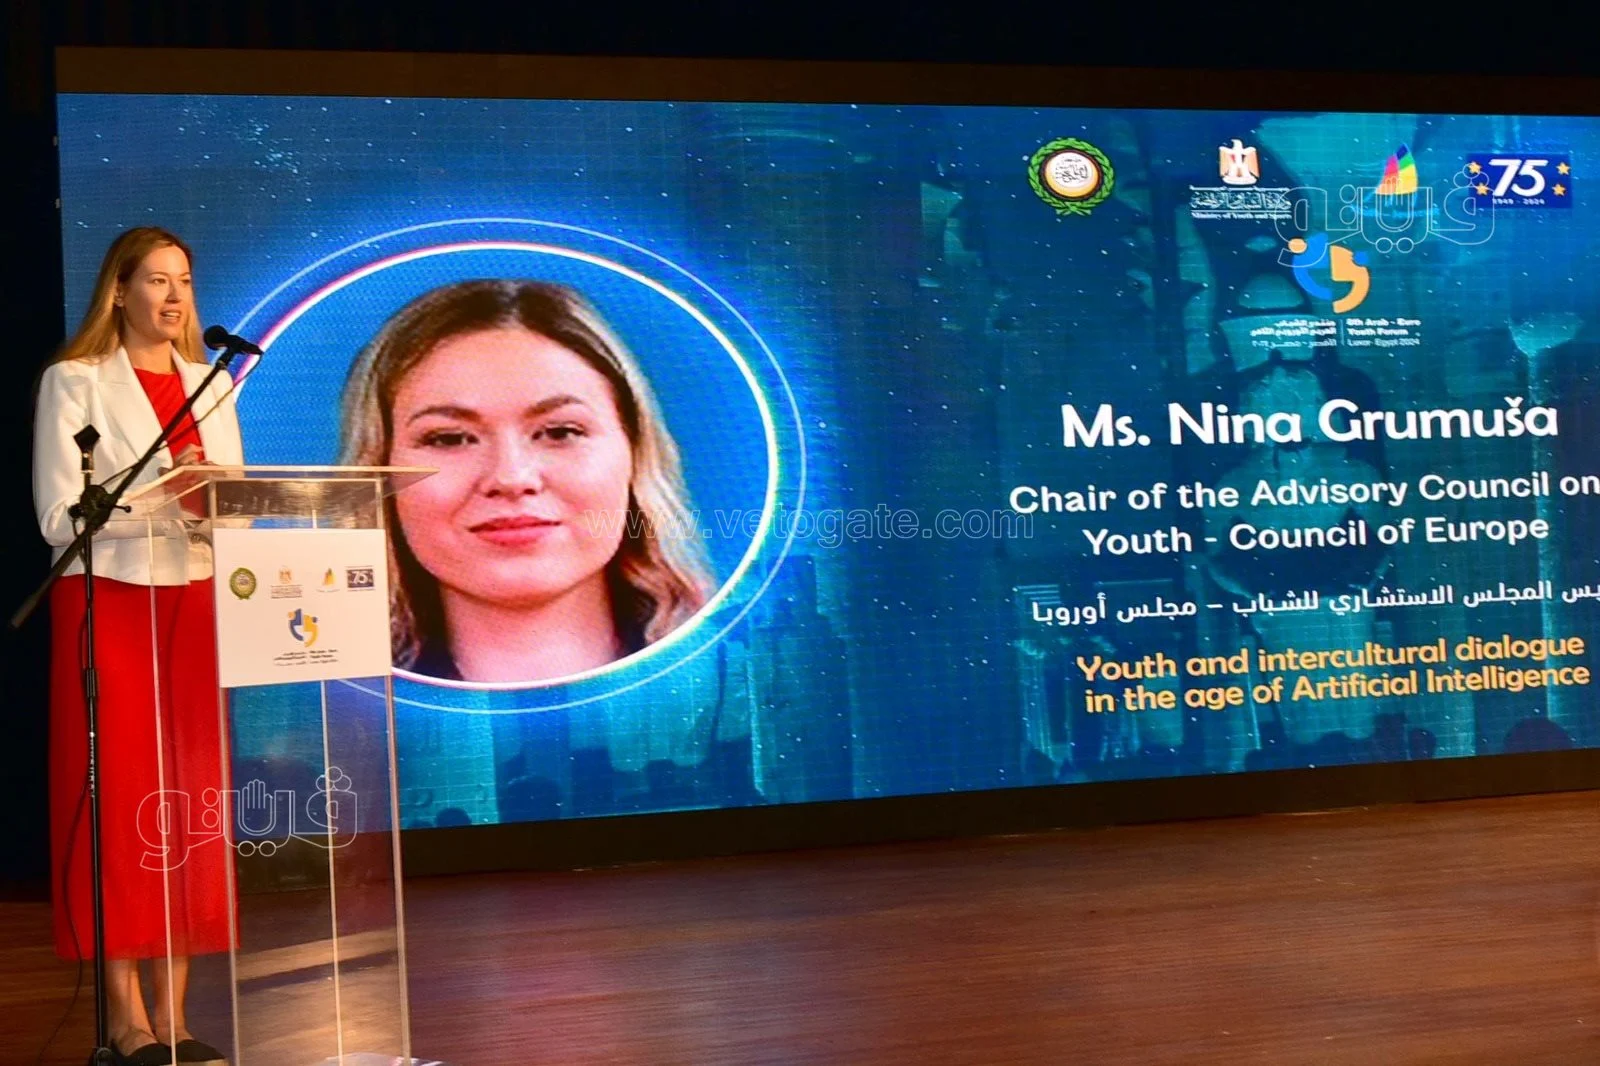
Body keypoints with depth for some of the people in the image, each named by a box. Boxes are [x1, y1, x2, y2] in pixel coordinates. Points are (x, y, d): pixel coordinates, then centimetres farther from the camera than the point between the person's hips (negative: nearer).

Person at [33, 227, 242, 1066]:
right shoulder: (73, 381, -1)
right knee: (120, 804, -4)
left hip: (195, 605, 5)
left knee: (191, 801, 3)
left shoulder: (210, 383, 14)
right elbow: (61, 517, -10)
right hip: (109, 607, -5)